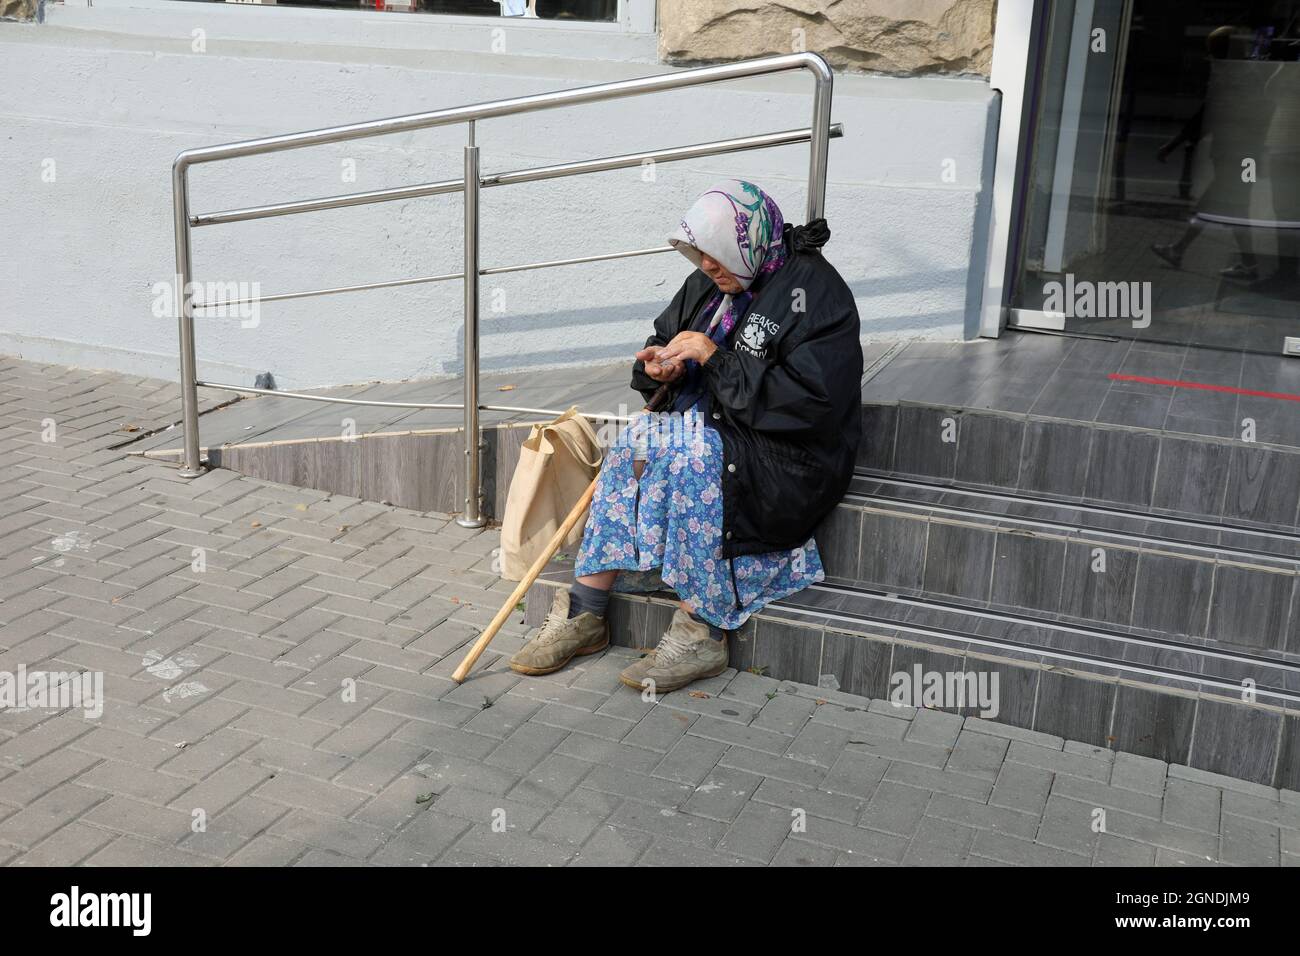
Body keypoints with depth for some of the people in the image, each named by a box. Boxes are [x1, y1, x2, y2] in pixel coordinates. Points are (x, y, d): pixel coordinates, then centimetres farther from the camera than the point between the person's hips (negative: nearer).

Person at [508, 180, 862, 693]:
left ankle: (702, 634, -24)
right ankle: (585, 615, -16)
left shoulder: (812, 289, -13)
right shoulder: (707, 285, 9)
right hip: (710, 430, 7)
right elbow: (665, 340, 22)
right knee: (635, 442, -18)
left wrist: (714, 357, -20)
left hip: (787, 455, -7)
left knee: (684, 453, -31)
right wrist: (660, 366, -4)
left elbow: (808, 404, -23)